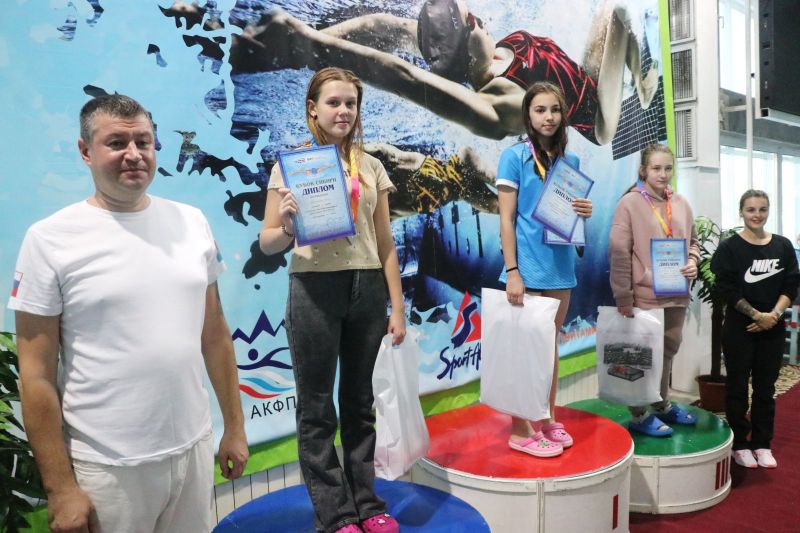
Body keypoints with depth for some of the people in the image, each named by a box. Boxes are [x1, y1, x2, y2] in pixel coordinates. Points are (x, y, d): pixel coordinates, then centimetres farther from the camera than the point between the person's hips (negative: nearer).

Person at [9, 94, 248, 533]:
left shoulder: (191, 222, 1)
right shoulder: (50, 239, -9)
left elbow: (215, 334, 6)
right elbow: (36, 374, -8)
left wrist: (234, 426, 8)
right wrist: (60, 488, -8)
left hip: (194, 448, 4)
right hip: (106, 466, -3)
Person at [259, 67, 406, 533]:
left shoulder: (371, 167, 9)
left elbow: (385, 243, 9)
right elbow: (268, 244, 0)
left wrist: (397, 306, 6)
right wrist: (287, 228, -23)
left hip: (367, 289, 3)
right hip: (315, 290, -3)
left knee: (360, 400, 15)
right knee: (317, 407, 7)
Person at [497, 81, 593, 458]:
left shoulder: (571, 161, 11)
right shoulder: (514, 156, -5)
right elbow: (506, 219, -10)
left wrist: (585, 212, -6)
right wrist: (512, 271, -16)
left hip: (560, 266, 6)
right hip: (529, 267, -6)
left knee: (550, 345, 14)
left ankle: (547, 420, 28)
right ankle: (521, 429, 13)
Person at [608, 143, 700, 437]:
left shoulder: (681, 203, 9)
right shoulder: (629, 203, -9)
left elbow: (692, 241, 20)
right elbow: (619, 253, -12)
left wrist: (692, 262, -3)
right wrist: (624, 298, -15)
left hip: (676, 294, 6)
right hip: (644, 295, -6)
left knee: (667, 351, 18)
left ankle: (663, 405, 35)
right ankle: (640, 414, 19)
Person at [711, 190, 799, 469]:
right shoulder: (729, 247, -5)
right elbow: (727, 289, -10)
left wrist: (774, 314, -12)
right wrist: (756, 315, -14)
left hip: (773, 328, 3)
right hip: (739, 328, -3)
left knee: (766, 387, 10)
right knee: (737, 386, 4)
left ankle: (762, 444, 22)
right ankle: (739, 444, 15)